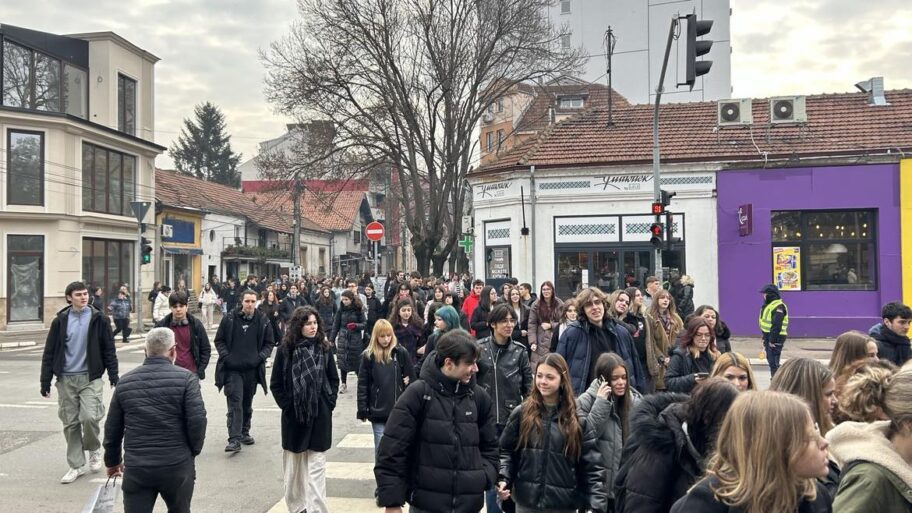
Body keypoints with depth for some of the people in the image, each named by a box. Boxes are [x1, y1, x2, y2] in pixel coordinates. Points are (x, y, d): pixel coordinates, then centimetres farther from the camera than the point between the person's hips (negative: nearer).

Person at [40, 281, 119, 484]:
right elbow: (49, 353, 5)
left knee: (89, 417, -14)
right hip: (66, 379, 2)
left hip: (91, 378, -2)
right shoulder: (60, 321, 3)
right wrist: (45, 382, 2)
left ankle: (94, 449, 16)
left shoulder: (99, 319, -1)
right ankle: (76, 465, 20)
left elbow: (109, 349, 1)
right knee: (70, 423, 7)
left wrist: (113, 375, -3)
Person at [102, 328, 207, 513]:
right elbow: (197, 420, -13)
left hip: (136, 468, 2)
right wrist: (194, 450, 5)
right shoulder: (186, 378, -6)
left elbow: (112, 428, 12)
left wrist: (112, 461, 26)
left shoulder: (125, 382, 6)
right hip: (177, 466, -2)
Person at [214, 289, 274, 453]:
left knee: (247, 404, 15)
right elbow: (219, 340, 6)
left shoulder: (263, 321, 1)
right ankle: (234, 439, -10)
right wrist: (226, 356, -8)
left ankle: (244, 433, 31)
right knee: (235, 404, -9)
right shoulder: (229, 319, -2)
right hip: (232, 370, -2)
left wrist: (260, 357, -7)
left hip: (252, 370, 2)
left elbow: (269, 343, 9)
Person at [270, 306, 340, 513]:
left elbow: (334, 379, 9)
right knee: (293, 464, 13)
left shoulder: (324, 348, 1)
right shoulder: (286, 349, -4)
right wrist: (287, 405, -5)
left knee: (317, 464, 0)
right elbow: (276, 383, 1)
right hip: (294, 414, 0)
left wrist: (329, 402, -1)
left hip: (320, 414, 0)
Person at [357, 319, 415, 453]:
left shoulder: (401, 353, -1)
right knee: (381, 447, 5)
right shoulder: (368, 356, -1)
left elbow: (411, 378, 3)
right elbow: (362, 384, 0)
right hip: (378, 411, 0)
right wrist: (362, 410, -2)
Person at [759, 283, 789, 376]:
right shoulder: (768, 305, 15)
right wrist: (765, 338, 22)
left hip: (776, 337, -10)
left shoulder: (779, 307, -18)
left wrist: (772, 340, -24)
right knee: (770, 359, 18)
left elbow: (776, 325, -24)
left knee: (773, 361, -11)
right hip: (768, 336, 10)